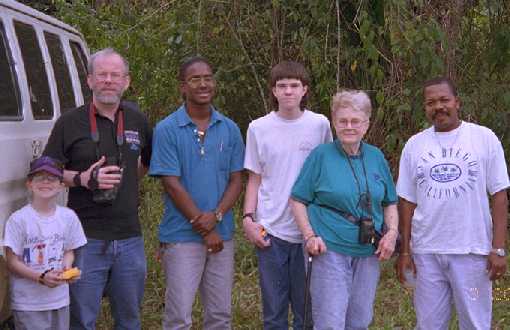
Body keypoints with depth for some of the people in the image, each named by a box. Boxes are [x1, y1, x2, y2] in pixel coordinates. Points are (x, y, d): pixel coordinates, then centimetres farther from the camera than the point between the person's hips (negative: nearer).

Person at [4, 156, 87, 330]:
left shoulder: (68, 216, 0)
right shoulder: (18, 219, -12)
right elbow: (13, 262, -10)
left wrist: (67, 266, -11)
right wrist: (41, 277, -21)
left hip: (60, 300, 4)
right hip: (28, 303, -4)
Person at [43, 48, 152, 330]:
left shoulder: (138, 121, 8)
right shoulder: (70, 122, -2)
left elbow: (149, 160, 25)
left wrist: (126, 181, 9)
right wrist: (83, 179, -15)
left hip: (129, 239, 4)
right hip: (87, 239, -3)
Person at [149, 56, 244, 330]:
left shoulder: (229, 129, 7)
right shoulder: (167, 129, -6)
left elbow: (236, 180, 6)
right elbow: (172, 184, -9)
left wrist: (216, 216, -13)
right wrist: (205, 230, -10)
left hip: (222, 235, 4)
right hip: (182, 236, -4)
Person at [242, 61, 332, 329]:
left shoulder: (320, 125, 1)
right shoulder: (258, 128, 2)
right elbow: (254, 179, 8)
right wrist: (248, 218, -3)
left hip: (309, 231, 0)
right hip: (271, 231, 0)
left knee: (306, 308, 7)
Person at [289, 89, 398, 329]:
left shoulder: (376, 157, 9)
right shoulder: (321, 155, -3)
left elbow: (390, 203, 16)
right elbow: (298, 200, -2)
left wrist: (392, 232, 0)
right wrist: (309, 235, -13)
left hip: (368, 253, 4)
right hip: (331, 250, -4)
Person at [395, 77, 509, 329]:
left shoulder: (484, 138, -1)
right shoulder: (414, 145, 6)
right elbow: (407, 201, 9)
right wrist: (404, 250, 6)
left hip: (472, 250, -2)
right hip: (426, 251, 3)